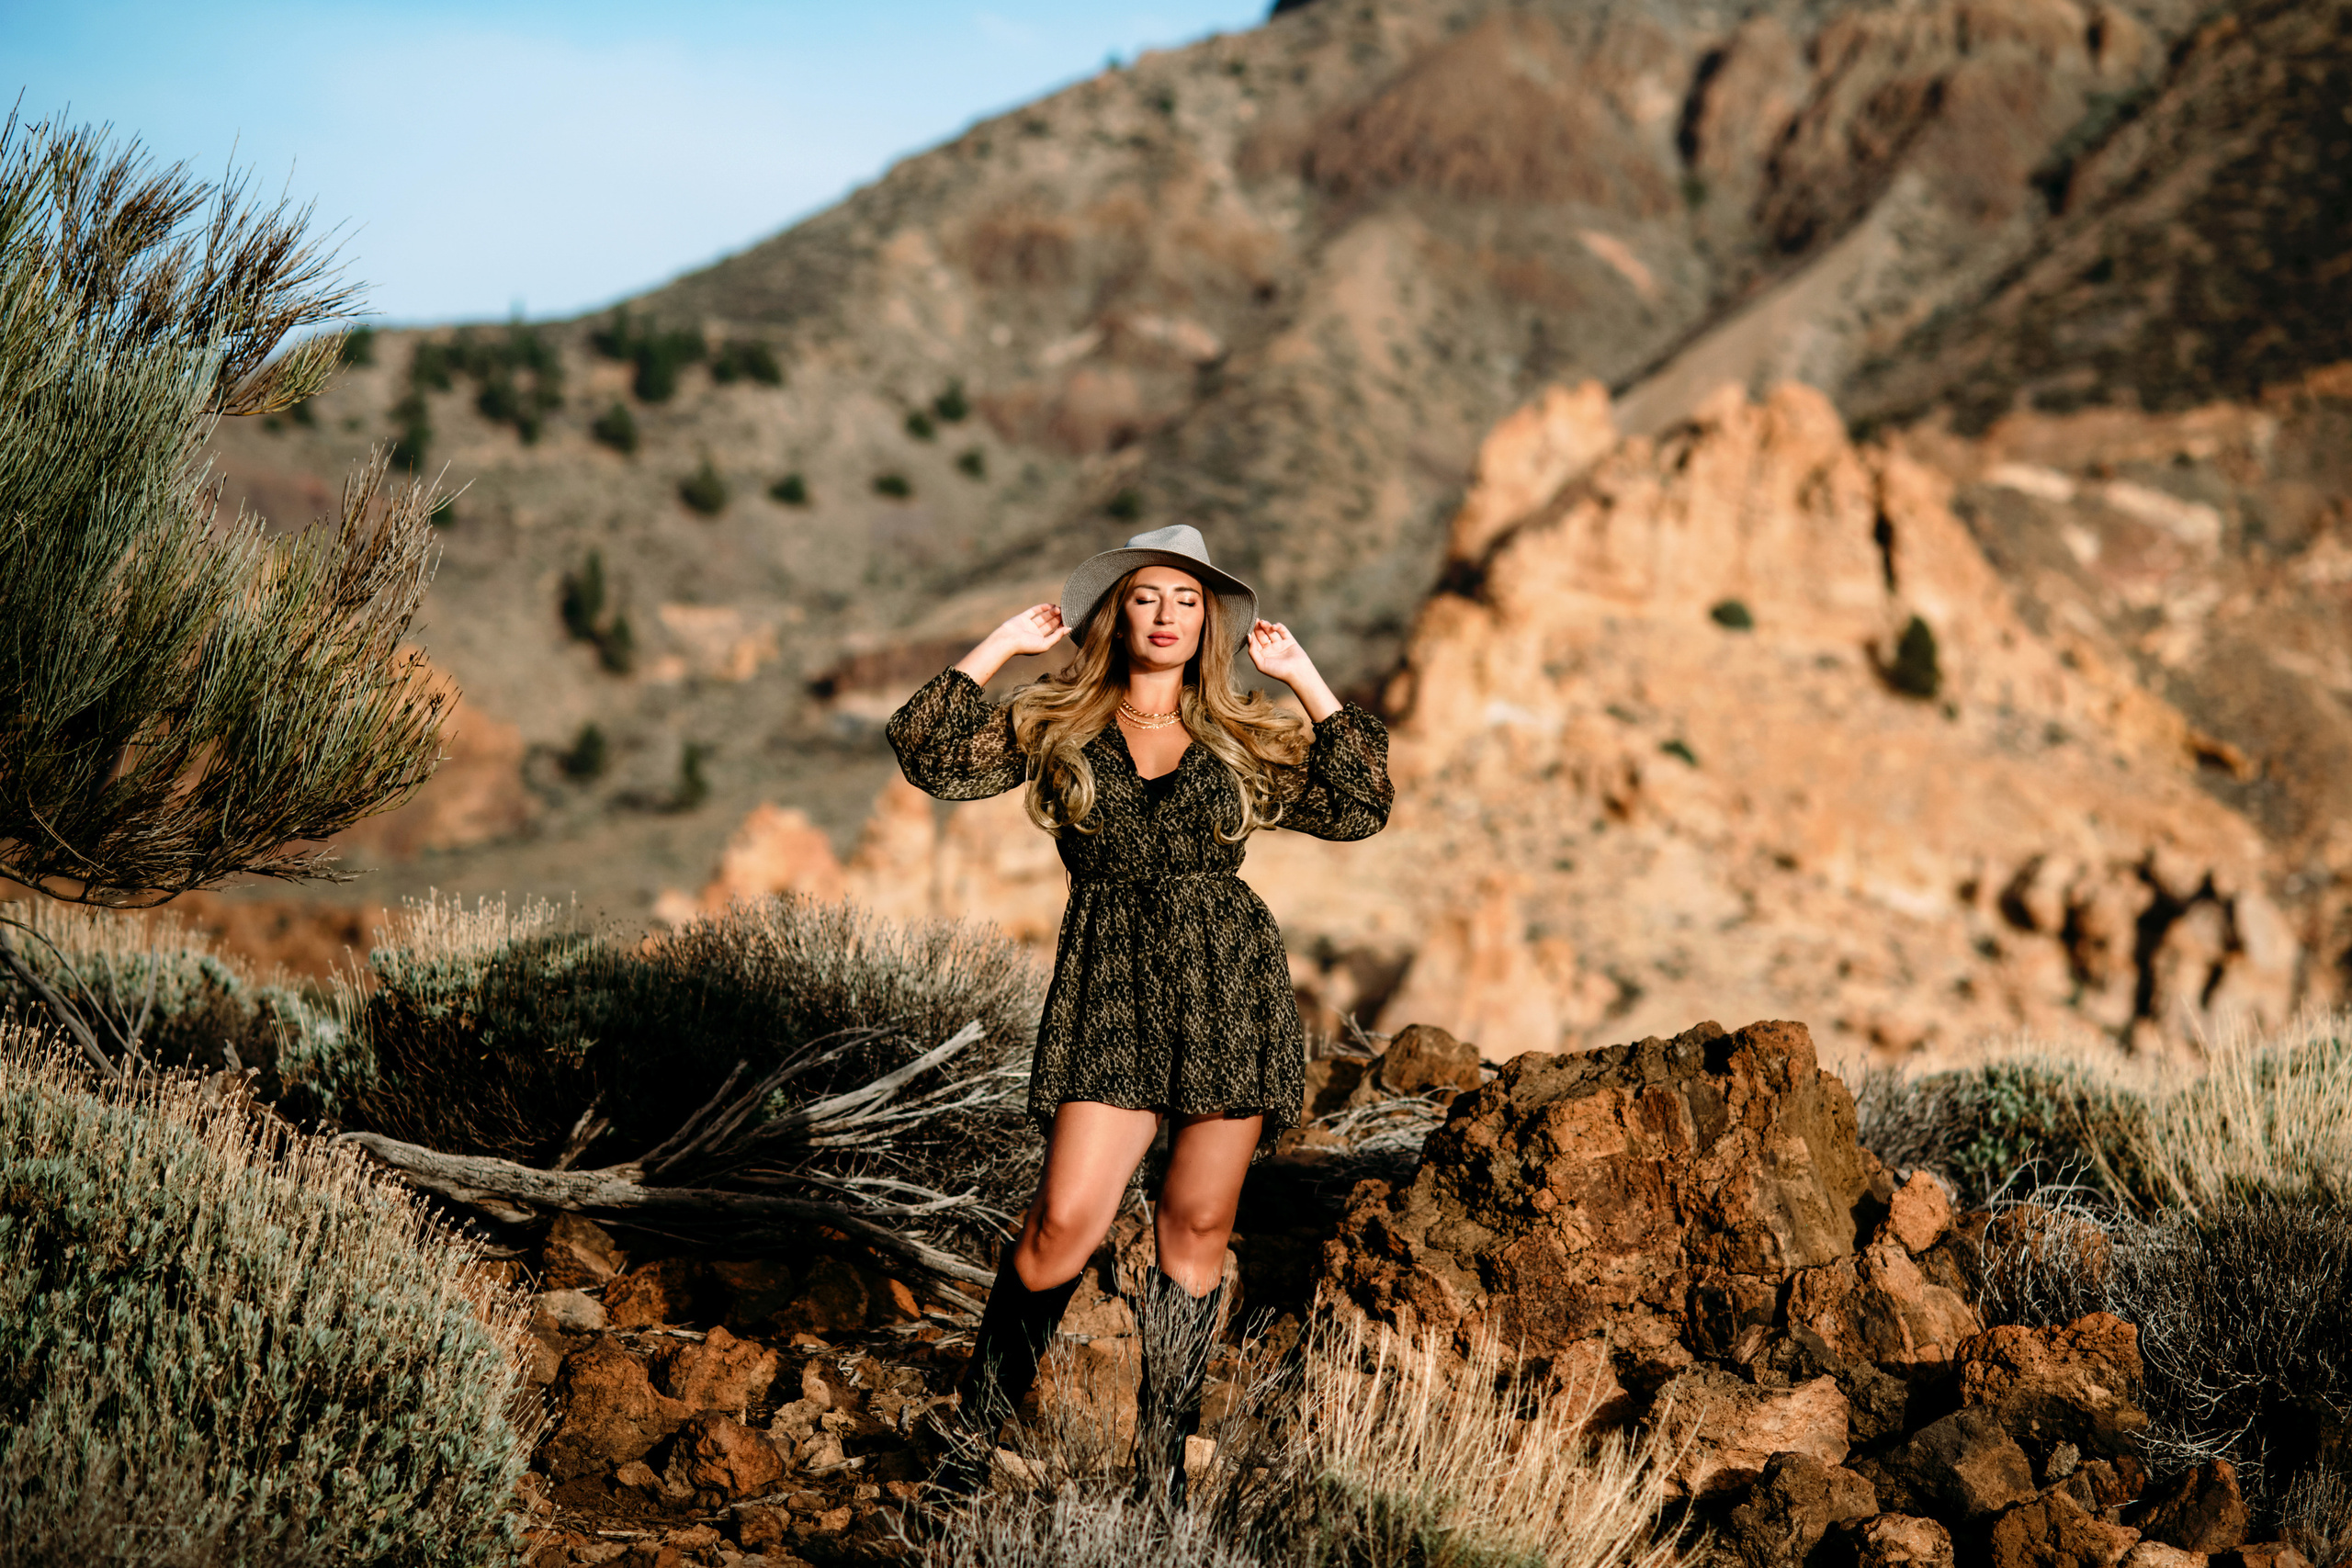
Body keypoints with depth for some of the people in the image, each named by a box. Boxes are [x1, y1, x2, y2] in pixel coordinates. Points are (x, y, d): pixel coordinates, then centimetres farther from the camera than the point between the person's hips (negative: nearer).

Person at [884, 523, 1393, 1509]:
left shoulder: (1244, 742, 13)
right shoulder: (1055, 726, 11)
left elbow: (1360, 808, 6)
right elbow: (930, 756, 0)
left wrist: (1304, 680, 7)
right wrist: (1001, 648, 4)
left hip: (1230, 986, 2)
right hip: (1109, 992, -1)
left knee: (1196, 1226, 3)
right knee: (1067, 1222, -12)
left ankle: (1161, 1469, 15)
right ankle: (975, 1429, 8)